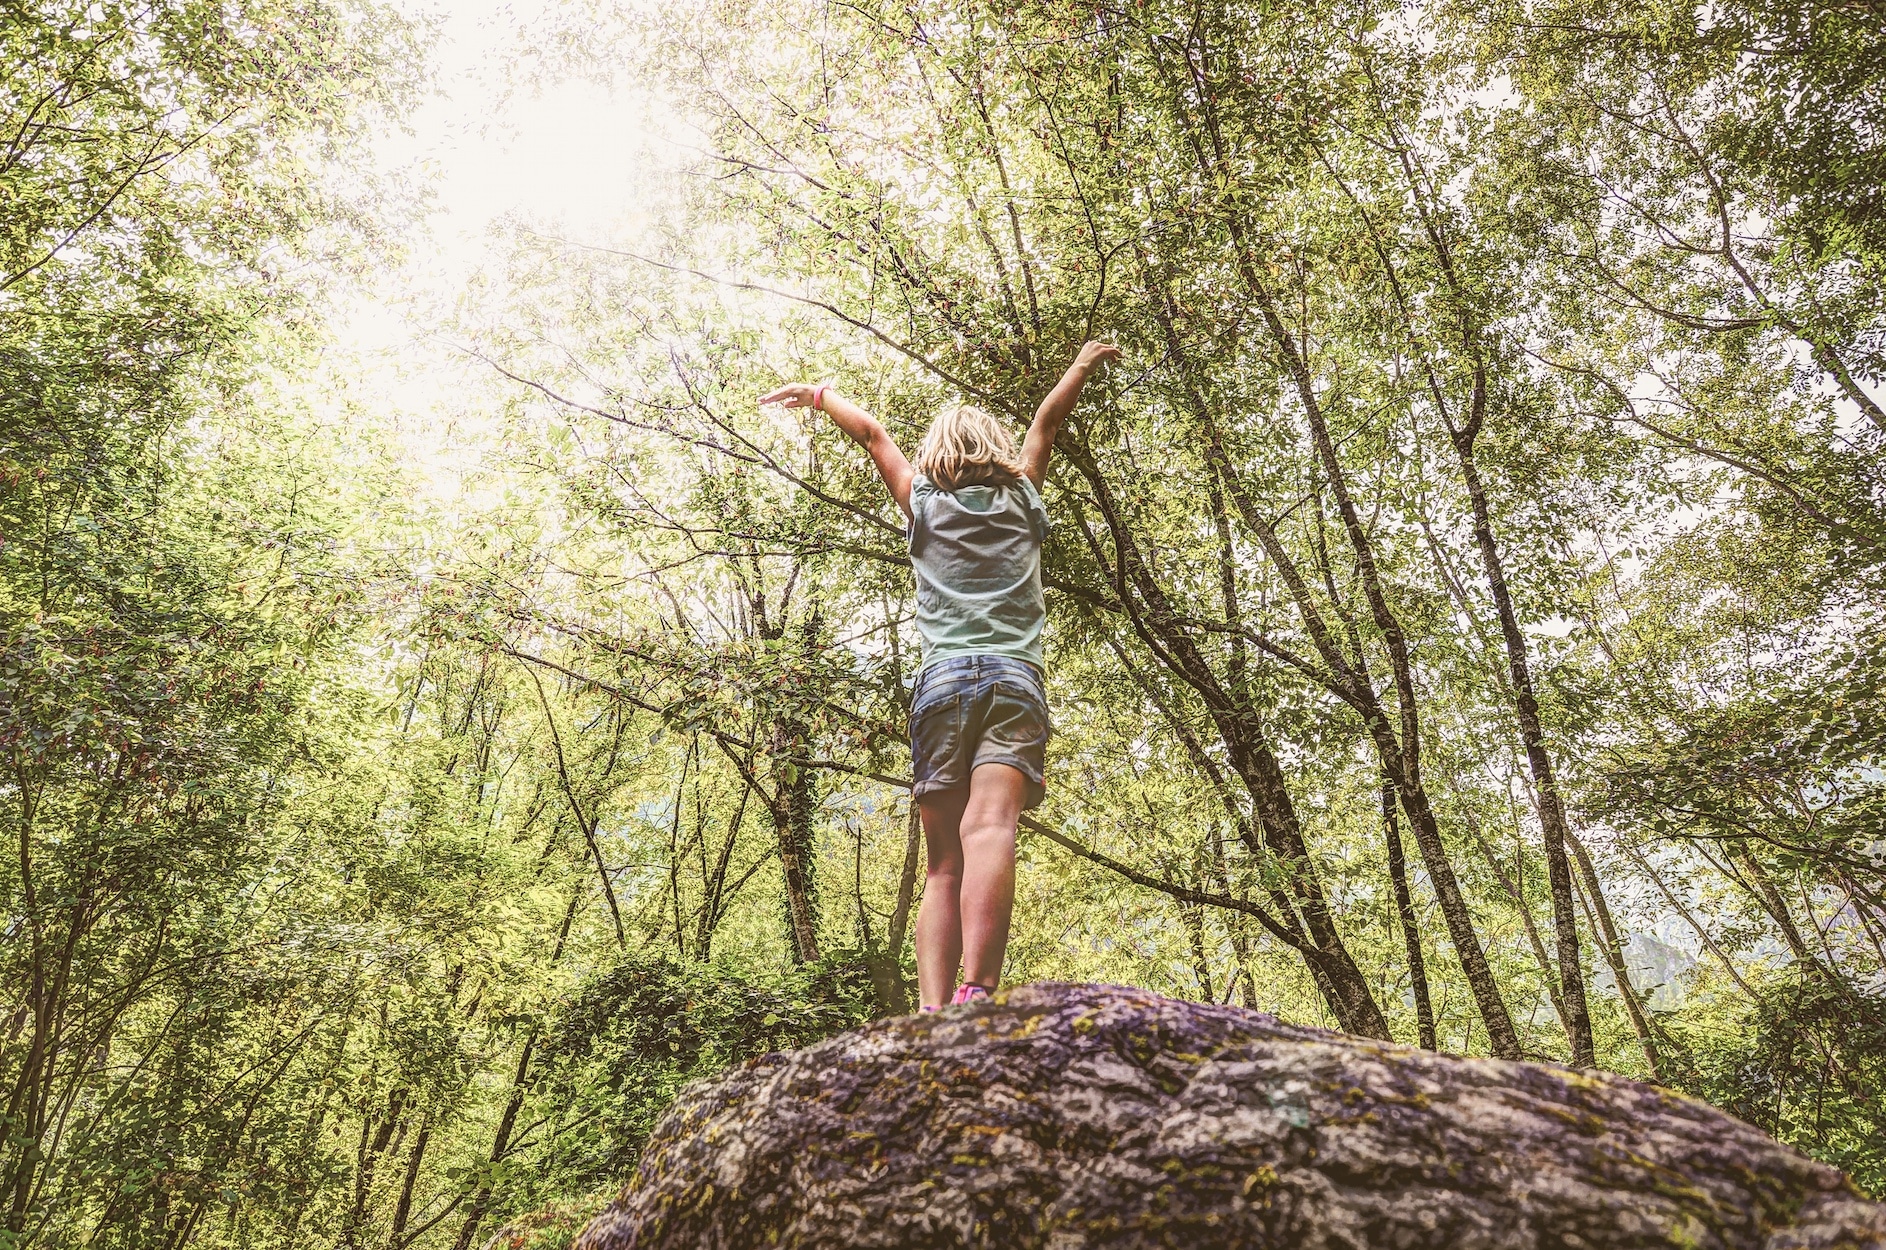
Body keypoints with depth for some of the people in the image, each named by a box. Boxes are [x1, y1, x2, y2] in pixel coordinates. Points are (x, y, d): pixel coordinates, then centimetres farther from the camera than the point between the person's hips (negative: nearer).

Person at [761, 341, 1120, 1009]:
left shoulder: (925, 503, 19)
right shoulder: (1021, 499, 21)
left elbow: (874, 434, 32)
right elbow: (1047, 421, 36)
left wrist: (818, 393, 47)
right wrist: (1084, 364, 51)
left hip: (944, 679, 0)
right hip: (1017, 679, 0)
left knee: (943, 866, -2)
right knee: (990, 831, -21)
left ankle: (934, 1012, -20)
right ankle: (975, 993, -42)